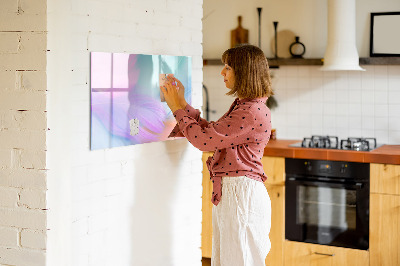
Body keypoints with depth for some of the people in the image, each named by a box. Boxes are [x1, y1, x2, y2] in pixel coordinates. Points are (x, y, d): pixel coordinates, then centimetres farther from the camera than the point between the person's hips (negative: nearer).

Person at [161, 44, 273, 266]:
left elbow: (204, 139, -19)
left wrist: (177, 108, -7)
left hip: (241, 193, -10)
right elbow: (210, 132, 17)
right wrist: (182, 104, 14)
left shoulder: (253, 112, -20)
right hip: (228, 192, 10)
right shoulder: (242, 106, 14)